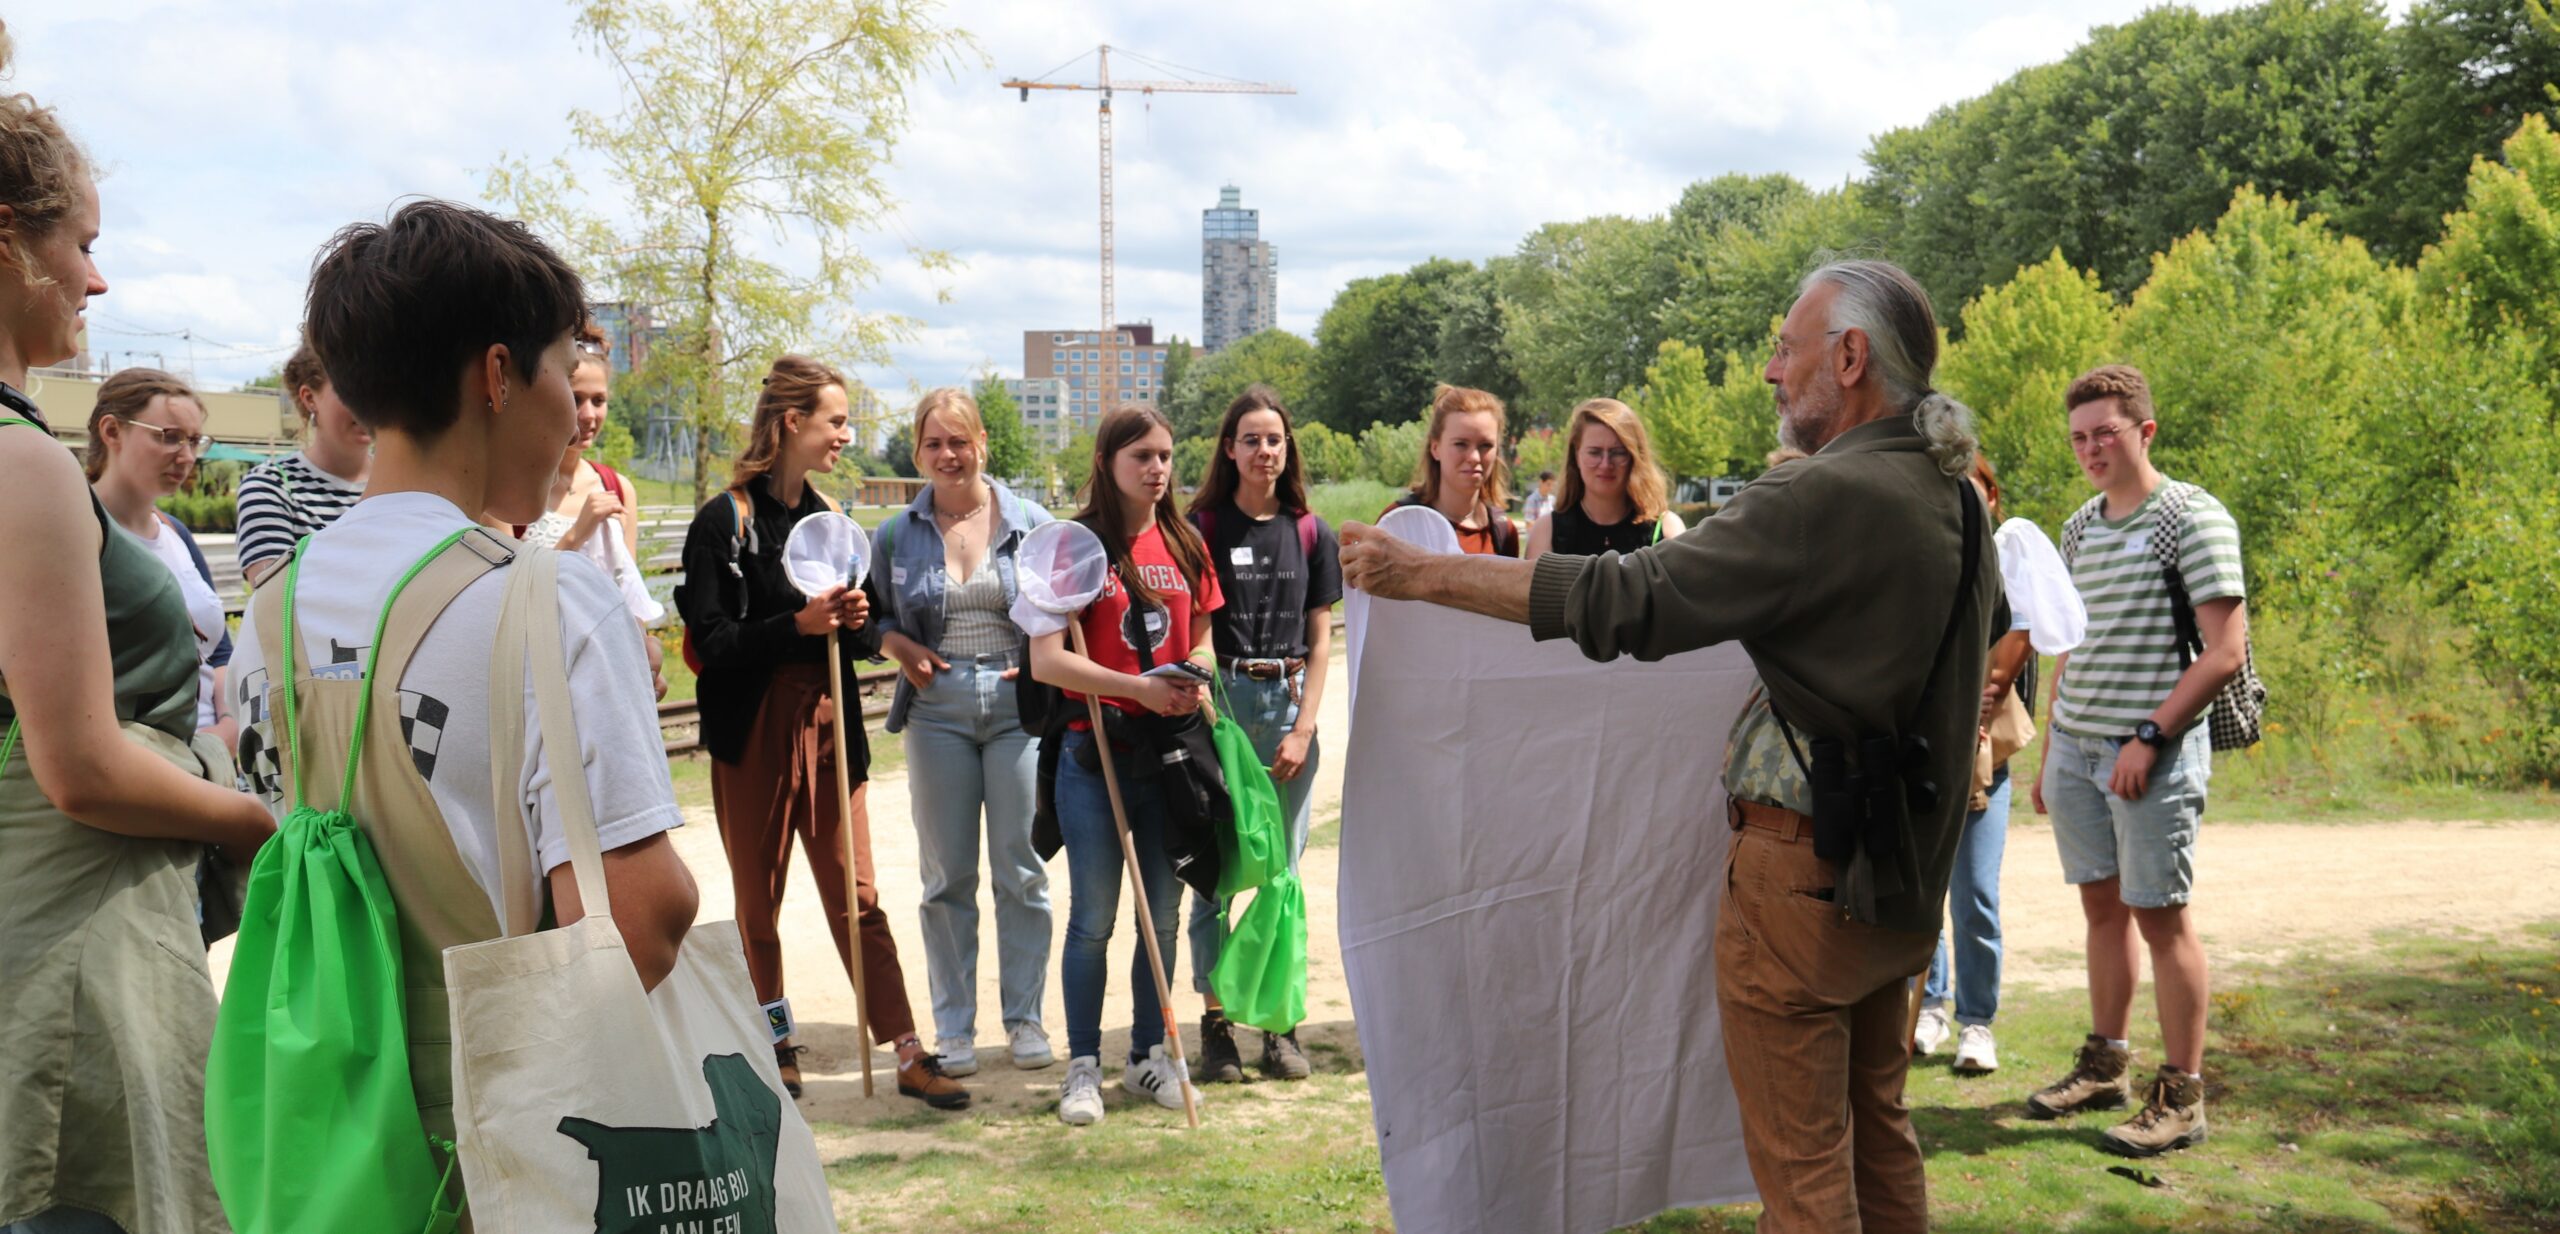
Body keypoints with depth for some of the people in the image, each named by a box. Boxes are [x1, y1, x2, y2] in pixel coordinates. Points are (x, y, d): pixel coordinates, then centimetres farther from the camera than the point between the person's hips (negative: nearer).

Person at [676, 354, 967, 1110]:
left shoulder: (827, 516, 12)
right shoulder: (724, 520, -7)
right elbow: (710, 642, -14)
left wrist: (855, 622, -6)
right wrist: (798, 624, -23)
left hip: (827, 724, 5)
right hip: (753, 734, -5)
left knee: (856, 897, 5)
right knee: (759, 901, 8)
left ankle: (908, 1054, 4)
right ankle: (775, 1048, 22)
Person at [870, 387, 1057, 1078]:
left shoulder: (1031, 523, 2)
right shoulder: (897, 536, 5)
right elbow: (873, 613, 15)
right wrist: (900, 646, -5)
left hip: (1018, 705, -1)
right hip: (937, 711, 1)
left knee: (1021, 869, 3)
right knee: (946, 876, 6)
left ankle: (1025, 1019, 16)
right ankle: (953, 1028, 17)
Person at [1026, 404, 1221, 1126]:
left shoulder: (1185, 546, 9)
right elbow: (1046, 661, -13)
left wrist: (1196, 680, -3)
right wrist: (1138, 687, -20)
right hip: (1095, 750, -4)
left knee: (1162, 914, 11)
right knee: (1094, 918, 2)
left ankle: (1149, 1056, 24)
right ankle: (1084, 1066, 14)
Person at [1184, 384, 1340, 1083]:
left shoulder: (1311, 534, 8)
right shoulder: (1202, 527, 1)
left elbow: (1320, 640, 8)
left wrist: (1303, 729, -2)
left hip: (1290, 703, 2)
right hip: (1218, 702, -2)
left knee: (1283, 874, 6)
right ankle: (1216, 1022, 10)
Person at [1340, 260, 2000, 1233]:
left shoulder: (1823, 501, -20)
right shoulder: (1958, 502, 9)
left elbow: (1624, 601, -22)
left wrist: (1422, 574, -17)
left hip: (1804, 873, -9)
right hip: (1907, 877, 9)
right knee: (1877, 1135, 19)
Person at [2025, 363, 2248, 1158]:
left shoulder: (2193, 519, -9)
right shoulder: (2081, 526, 13)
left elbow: (2226, 650, -13)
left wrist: (2149, 737, -17)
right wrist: (2051, 753, 17)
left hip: (2152, 753, -7)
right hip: (2077, 748, 7)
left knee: (2161, 916, -2)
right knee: (2102, 906, 14)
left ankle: (2181, 1098, 6)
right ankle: (2106, 1066, 25)